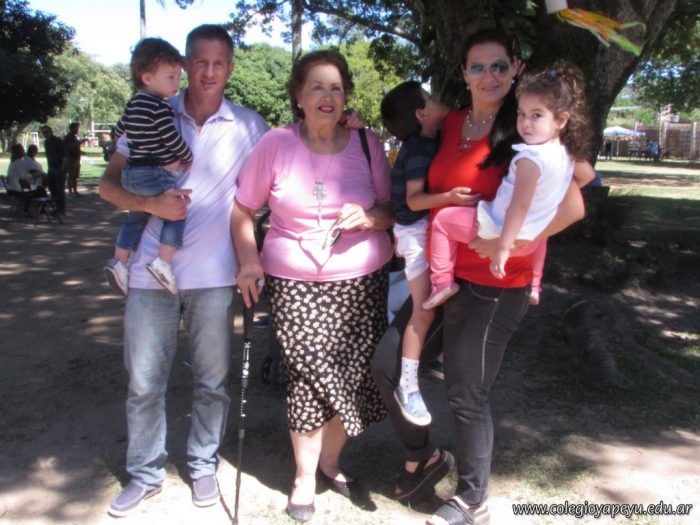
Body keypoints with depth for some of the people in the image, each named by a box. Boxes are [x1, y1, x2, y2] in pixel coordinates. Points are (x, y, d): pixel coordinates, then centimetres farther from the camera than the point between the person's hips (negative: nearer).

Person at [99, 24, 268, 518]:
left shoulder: (249, 126, 1)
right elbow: (109, 183, 3)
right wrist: (150, 203, -15)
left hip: (213, 274, 0)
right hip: (152, 271, 1)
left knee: (212, 380, 10)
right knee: (144, 381, 8)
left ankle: (204, 464, 30)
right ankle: (145, 472, 26)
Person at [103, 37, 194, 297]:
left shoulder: (133, 103, 13)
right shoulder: (159, 106, -15)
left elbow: (119, 130, 26)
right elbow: (172, 138, -15)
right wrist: (189, 158, 1)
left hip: (132, 172, 9)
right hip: (155, 174, -9)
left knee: (135, 217, 21)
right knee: (177, 213, -6)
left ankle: (119, 261, 25)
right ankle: (162, 262, -13)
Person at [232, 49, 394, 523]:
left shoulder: (367, 145, 1)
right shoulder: (276, 144, -4)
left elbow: (392, 211, 7)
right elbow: (243, 209, 3)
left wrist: (369, 217, -14)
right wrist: (249, 259, -10)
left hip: (362, 283, 3)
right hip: (295, 284, -2)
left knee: (353, 375, 6)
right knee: (310, 377, -5)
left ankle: (331, 462, 33)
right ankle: (305, 478, 20)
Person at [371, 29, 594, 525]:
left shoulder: (525, 131, -11)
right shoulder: (452, 123, 8)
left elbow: (572, 207, -17)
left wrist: (506, 242, -20)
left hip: (493, 287, -6)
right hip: (440, 272, 7)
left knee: (466, 394, 4)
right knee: (387, 364, 8)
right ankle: (425, 457, 33)